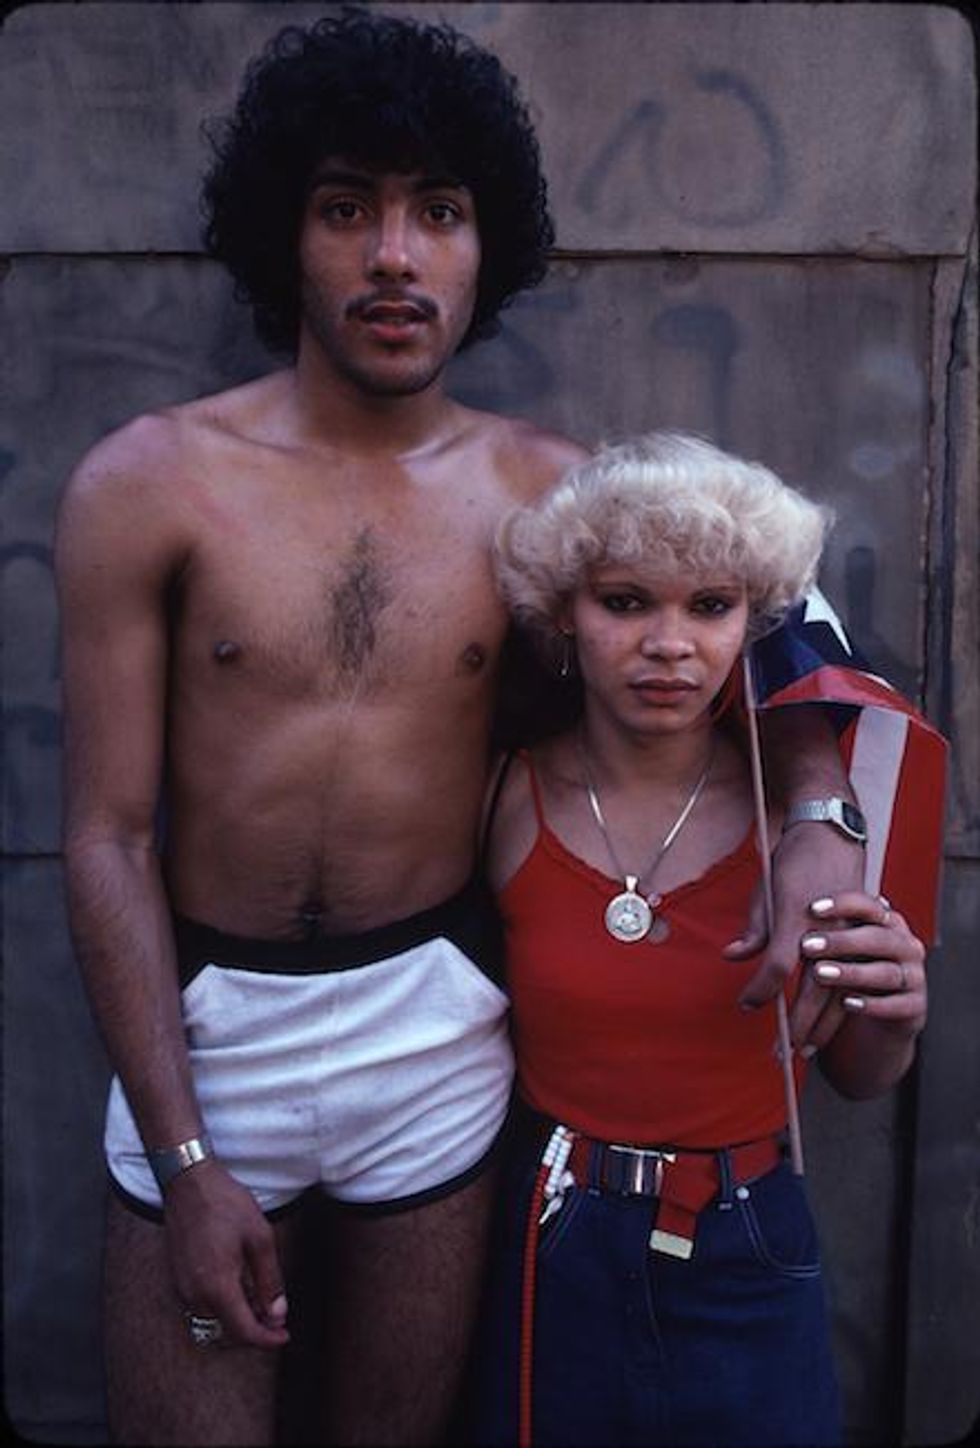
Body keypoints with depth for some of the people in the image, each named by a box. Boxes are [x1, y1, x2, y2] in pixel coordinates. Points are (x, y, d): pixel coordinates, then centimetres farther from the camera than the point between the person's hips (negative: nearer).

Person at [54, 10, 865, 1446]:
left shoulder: (546, 490, -5)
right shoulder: (146, 485, -10)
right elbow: (108, 839, -9)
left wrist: (820, 819, -13)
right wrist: (186, 1163, -10)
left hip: (435, 1037, 2)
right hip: (202, 1028, -1)